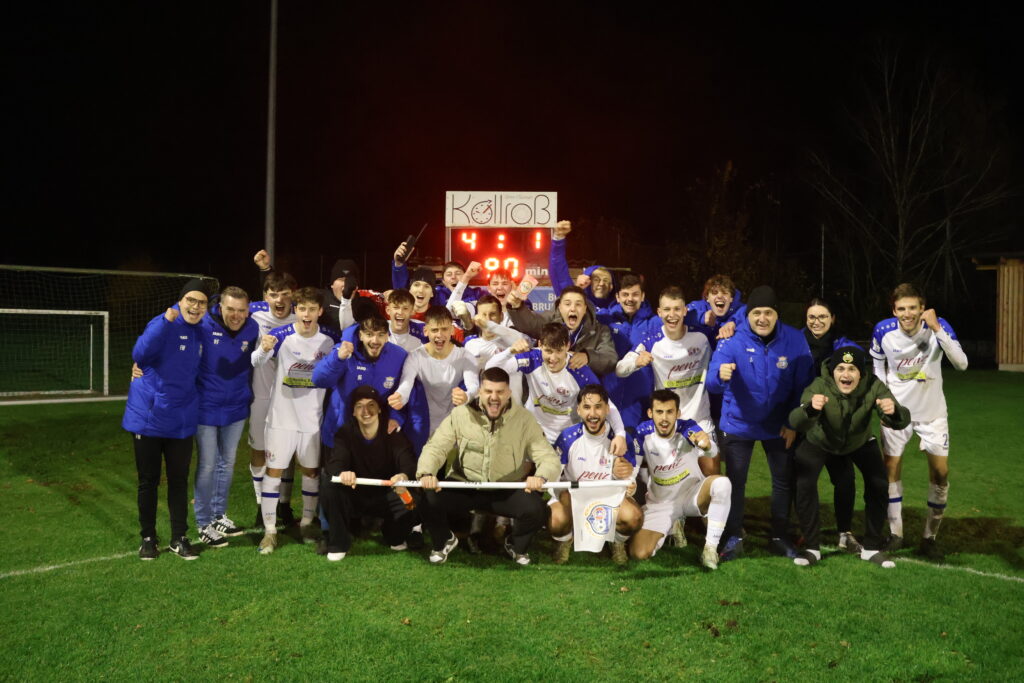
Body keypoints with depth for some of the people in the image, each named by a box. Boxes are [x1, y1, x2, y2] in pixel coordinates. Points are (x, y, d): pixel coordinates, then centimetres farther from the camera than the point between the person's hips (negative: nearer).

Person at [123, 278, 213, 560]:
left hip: (181, 419, 5)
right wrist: (166, 321, -37)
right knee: (148, 481, 9)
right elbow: (140, 355, -30)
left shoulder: (202, 331, 5)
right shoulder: (164, 324, -13)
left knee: (179, 480, 11)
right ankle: (148, 538, 23)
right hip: (148, 416, -4)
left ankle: (179, 539, 22)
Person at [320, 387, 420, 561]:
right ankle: (338, 543, -9)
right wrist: (341, 473, -53)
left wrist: (404, 476, -53)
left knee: (416, 500, -27)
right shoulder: (345, 432, -11)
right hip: (354, 496, 0)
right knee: (328, 483, -28)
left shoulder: (393, 431, -13)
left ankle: (395, 535, 9)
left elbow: (408, 463, -27)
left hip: (386, 497, 0)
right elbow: (333, 462, -27)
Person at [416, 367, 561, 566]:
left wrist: (540, 476, -34)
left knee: (536, 510, -26)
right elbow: (435, 447, -8)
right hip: (463, 487, 0)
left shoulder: (524, 419, -5)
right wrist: (427, 473, -31)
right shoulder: (461, 414, -4)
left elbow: (549, 457, -9)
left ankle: (517, 545, 13)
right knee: (428, 500, -25)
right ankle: (444, 541, 13)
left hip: (508, 491, 0)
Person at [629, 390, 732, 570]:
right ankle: (672, 527, 18)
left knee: (722, 483, -34)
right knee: (639, 553, -15)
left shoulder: (687, 428, -20)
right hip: (660, 502, 2)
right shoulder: (643, 433, -13)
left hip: (693, 494, -1)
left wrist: (706, 445, -63)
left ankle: (711, 547, -17)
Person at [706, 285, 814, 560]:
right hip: (739, 423, -2)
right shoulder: (732, 340, -19)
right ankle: (733, 538, 22)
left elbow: (802, 385, -6)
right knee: (735, 481, 6)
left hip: (779, 426, 2)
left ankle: (779, 537, 30)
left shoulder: (795, 341, -15)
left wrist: (793, 422, -6)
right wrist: (721, 375, -51)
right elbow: (712, 382, -27)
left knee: (783, 481, 13)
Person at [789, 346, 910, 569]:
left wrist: (893, 411, -62)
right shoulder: (820, 387, -36)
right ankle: (812, 548, 1)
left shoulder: (873, 387, -30)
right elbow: (796, 423, -49)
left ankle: (871, 548, 12)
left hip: (860, 443, 2)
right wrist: (810, 408, -72)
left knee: (878, 486, -8)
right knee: (804, 485, -17)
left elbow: (901, 422, -39)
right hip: (819, 443, -2)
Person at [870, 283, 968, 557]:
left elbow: (962, 363, -32)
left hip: (932, 411, -1)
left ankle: (930, 537, 15)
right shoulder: (883, 331, -15)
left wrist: (936, 329, -39)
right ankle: (896, 534, 19)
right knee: (892, 468, 4)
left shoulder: (939, 327, -19)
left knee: (941, 472, -1)